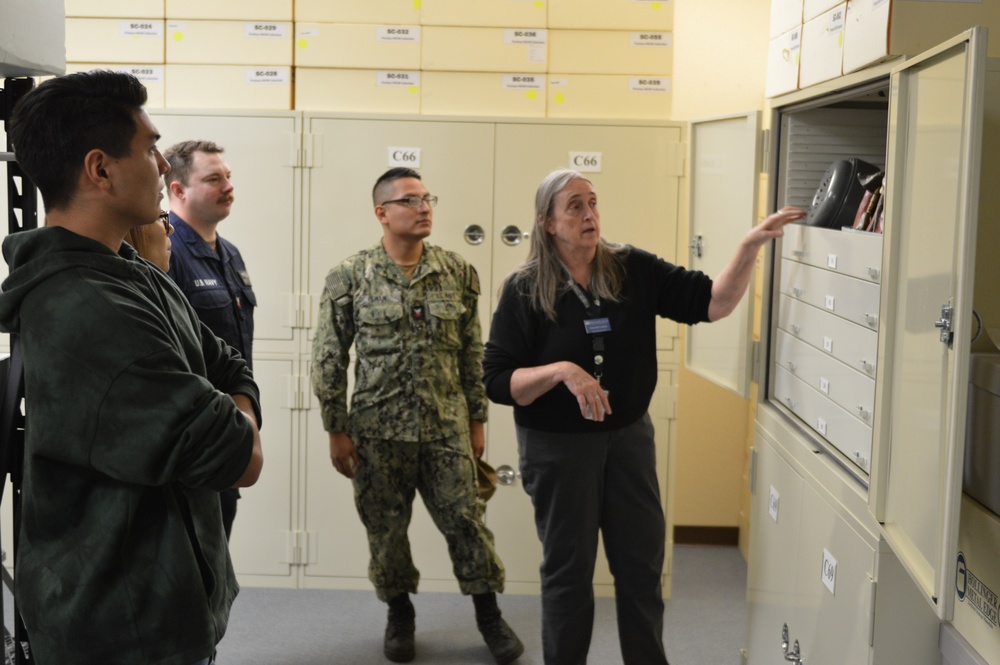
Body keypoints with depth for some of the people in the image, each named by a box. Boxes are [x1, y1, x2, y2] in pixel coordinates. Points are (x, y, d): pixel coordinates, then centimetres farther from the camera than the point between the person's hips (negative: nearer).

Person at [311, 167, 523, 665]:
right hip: (377, 430, -1)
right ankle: (399, 614, 31)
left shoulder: (458, 272, 2)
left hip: (447, 428, 1)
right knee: (386, 528, 10)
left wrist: (477, 420, 7)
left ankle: (488, 614, 24)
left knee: (465, 521, 6)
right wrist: (337, 431, -4)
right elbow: (328, 359, -2)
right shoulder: (349, 277, -5)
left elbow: (473, 353, 7)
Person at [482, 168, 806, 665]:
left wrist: (750, 245, -22)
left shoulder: (633, 270, -3)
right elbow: (497, 381, -13)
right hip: (557, 446, -3)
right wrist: (561, 370, -27)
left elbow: (712, 303, -9)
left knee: (642, 562, 15)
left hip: (629, 436, 3)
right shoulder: (524, 290, -10)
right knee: (568, 569, 10)